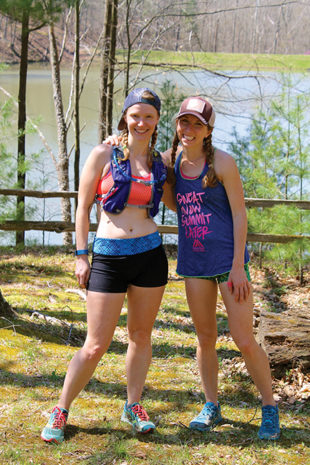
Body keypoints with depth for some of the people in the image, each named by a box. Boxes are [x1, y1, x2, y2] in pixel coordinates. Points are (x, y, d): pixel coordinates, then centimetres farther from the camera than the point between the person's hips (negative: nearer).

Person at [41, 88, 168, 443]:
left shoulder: (158, 162, 8)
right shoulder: (103, 155, -3)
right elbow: (83, 207, -1)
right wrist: (81, 255, -3)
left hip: (150, 254, 4)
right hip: (109, 257, -4)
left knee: (141, 336, 11)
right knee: (96, 345, -2)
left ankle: (133, 407, 28)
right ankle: (61, 412, 13)